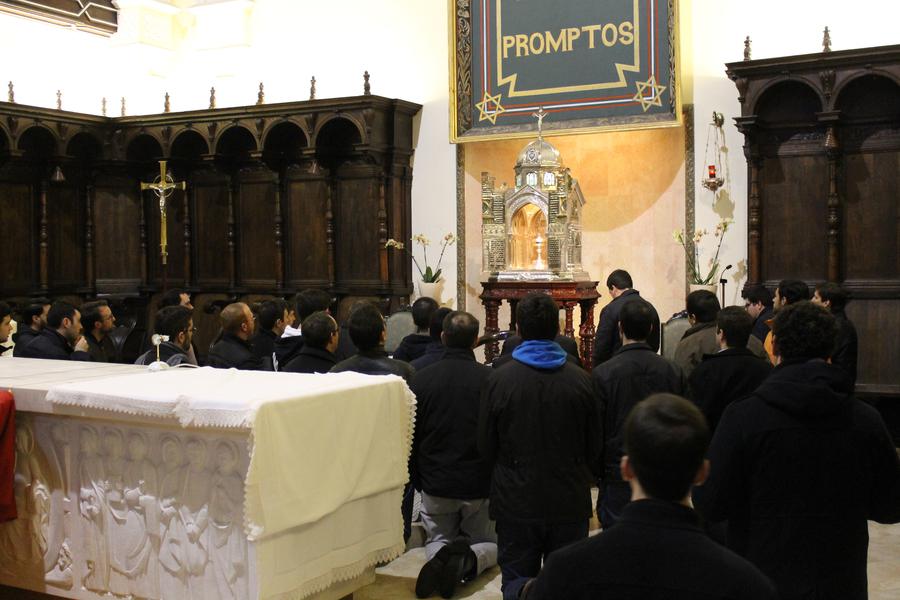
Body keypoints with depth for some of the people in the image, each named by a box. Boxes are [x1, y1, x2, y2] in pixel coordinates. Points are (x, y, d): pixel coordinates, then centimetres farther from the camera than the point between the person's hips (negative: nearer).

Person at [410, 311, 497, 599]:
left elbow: (410, 437, 1)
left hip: (435, 484, 1)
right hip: (481, 485, -1)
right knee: (488, 543, 19)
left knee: (437, 540, 22)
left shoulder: (420, 379, -7)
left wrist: (418, 480, 16)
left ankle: (440, 556, -13)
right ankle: (469, 559, -16)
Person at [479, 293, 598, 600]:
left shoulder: (498, 380, -13)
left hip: (516, 502, -1)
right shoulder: (581, 380, -9)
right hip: (570, 502, 2)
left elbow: (486, 447, -3)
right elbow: (594, 447, 2)